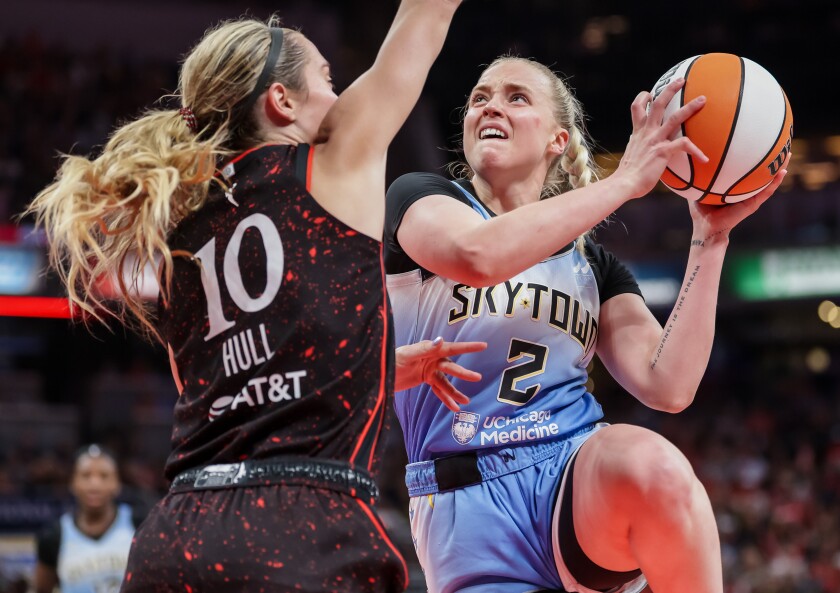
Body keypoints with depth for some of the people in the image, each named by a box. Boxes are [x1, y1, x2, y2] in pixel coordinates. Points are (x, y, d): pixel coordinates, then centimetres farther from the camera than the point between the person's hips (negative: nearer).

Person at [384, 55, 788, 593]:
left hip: (579, 480, 2)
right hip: (468, 516, -1)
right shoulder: (418, 197, 7)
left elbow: (668, 386, 0)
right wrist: (625, 181, -13)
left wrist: (710, 236, 0)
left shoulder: (591, 262, 16)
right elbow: (478, 255, -19)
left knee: (652, 464, -34)